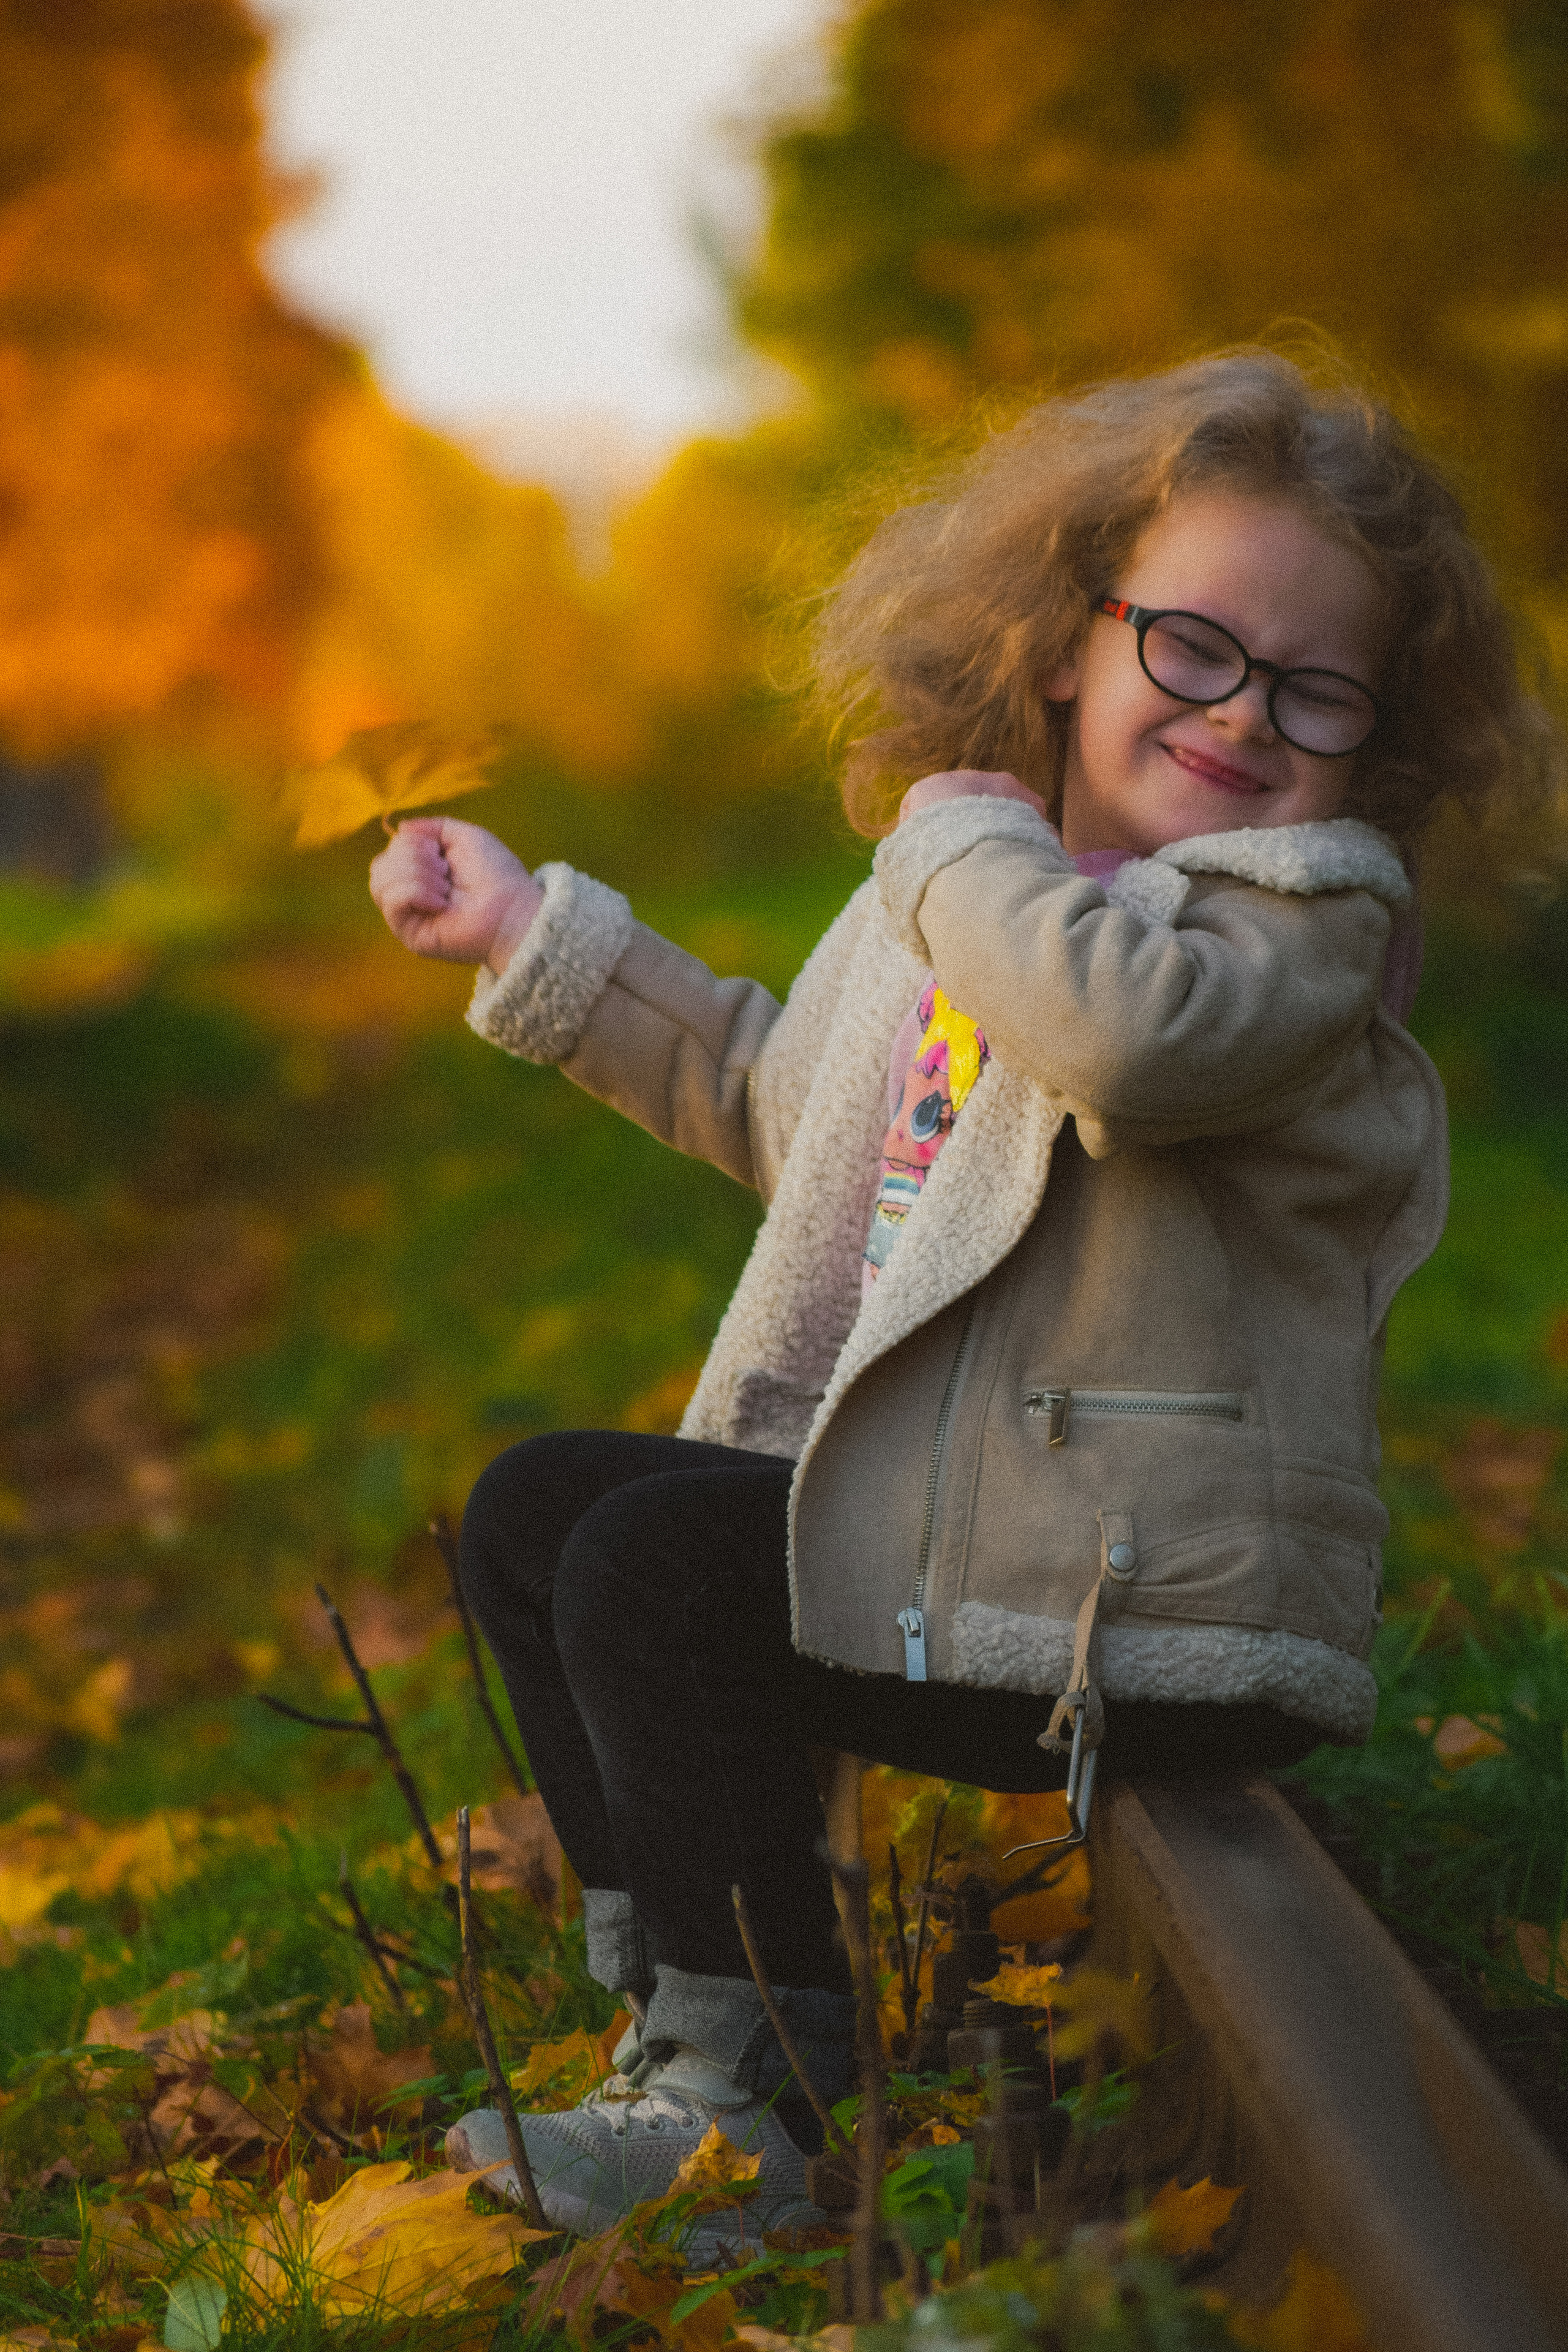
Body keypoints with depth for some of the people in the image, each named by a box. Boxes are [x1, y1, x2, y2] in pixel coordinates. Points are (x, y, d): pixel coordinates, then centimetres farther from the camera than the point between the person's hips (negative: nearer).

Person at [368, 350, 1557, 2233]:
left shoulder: (1314, 918, -13)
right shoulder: (960, 887, 13)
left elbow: (1129, 1033, -39)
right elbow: (783, 1099, 32)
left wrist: (968, 847, -19)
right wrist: (537, 936, 31)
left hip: (1155, 1598, -10)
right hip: (928, 1522, 10)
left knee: (653, 1568, -21)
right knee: (534, 1510, 16)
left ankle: (748, 2111, -11)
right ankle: (674, 2019, 15)